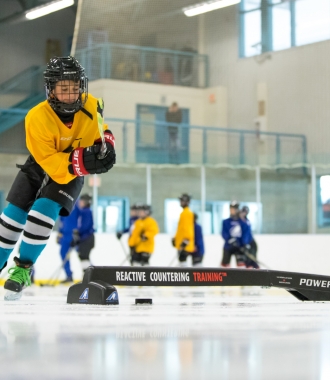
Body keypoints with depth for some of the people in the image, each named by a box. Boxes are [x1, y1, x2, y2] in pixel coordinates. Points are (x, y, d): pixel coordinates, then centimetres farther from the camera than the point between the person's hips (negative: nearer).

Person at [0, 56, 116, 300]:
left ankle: (23, 269, -7)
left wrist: (106, 145, -17)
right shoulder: (37, 117, -30)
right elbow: (50, 162, -32)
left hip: (74, 173, 0)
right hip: (40, 167, 0)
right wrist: (82, 161, -45)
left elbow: (99, 130, 4)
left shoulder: (91, 106, -20)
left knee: (44, 211, -21)